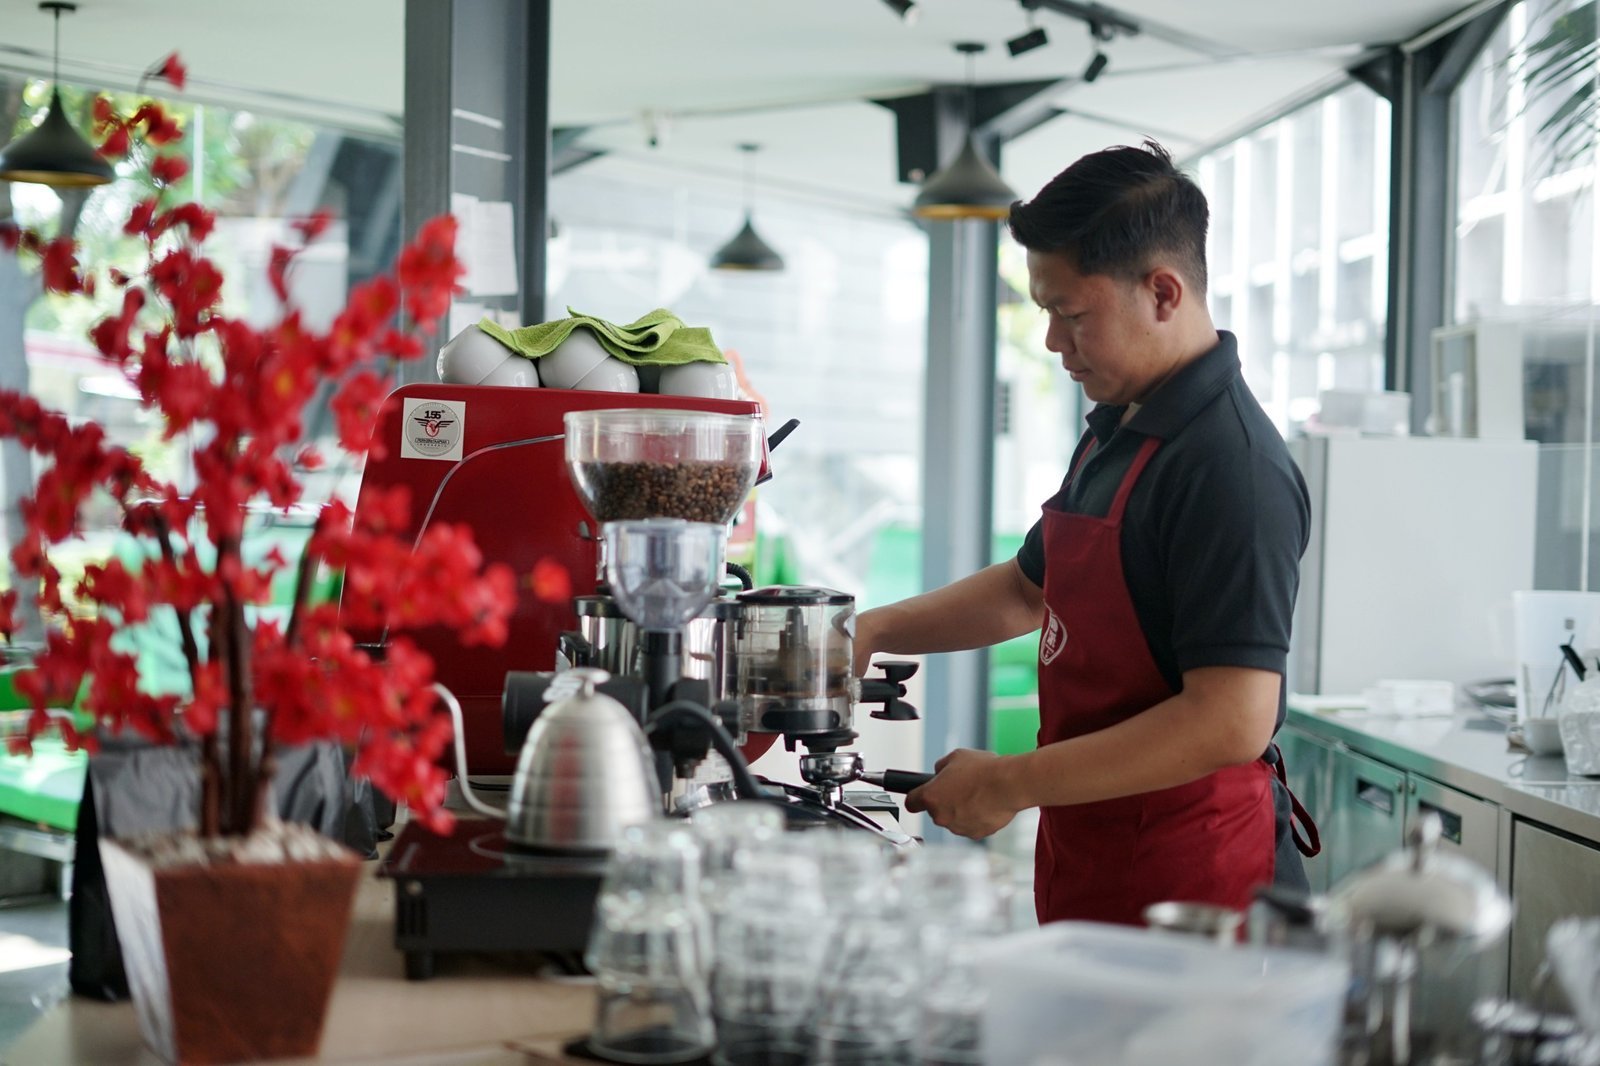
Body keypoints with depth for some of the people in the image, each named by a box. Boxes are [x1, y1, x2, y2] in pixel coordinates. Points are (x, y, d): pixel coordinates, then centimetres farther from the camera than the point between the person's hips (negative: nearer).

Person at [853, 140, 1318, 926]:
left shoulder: (1232, 465, -20)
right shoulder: (1116, 432, 12)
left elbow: (1232, 723, -27)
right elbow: (1030, 589, 26)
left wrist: (1014, 783, -22)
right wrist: (877, 630, 11)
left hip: (1191, 888, -9)